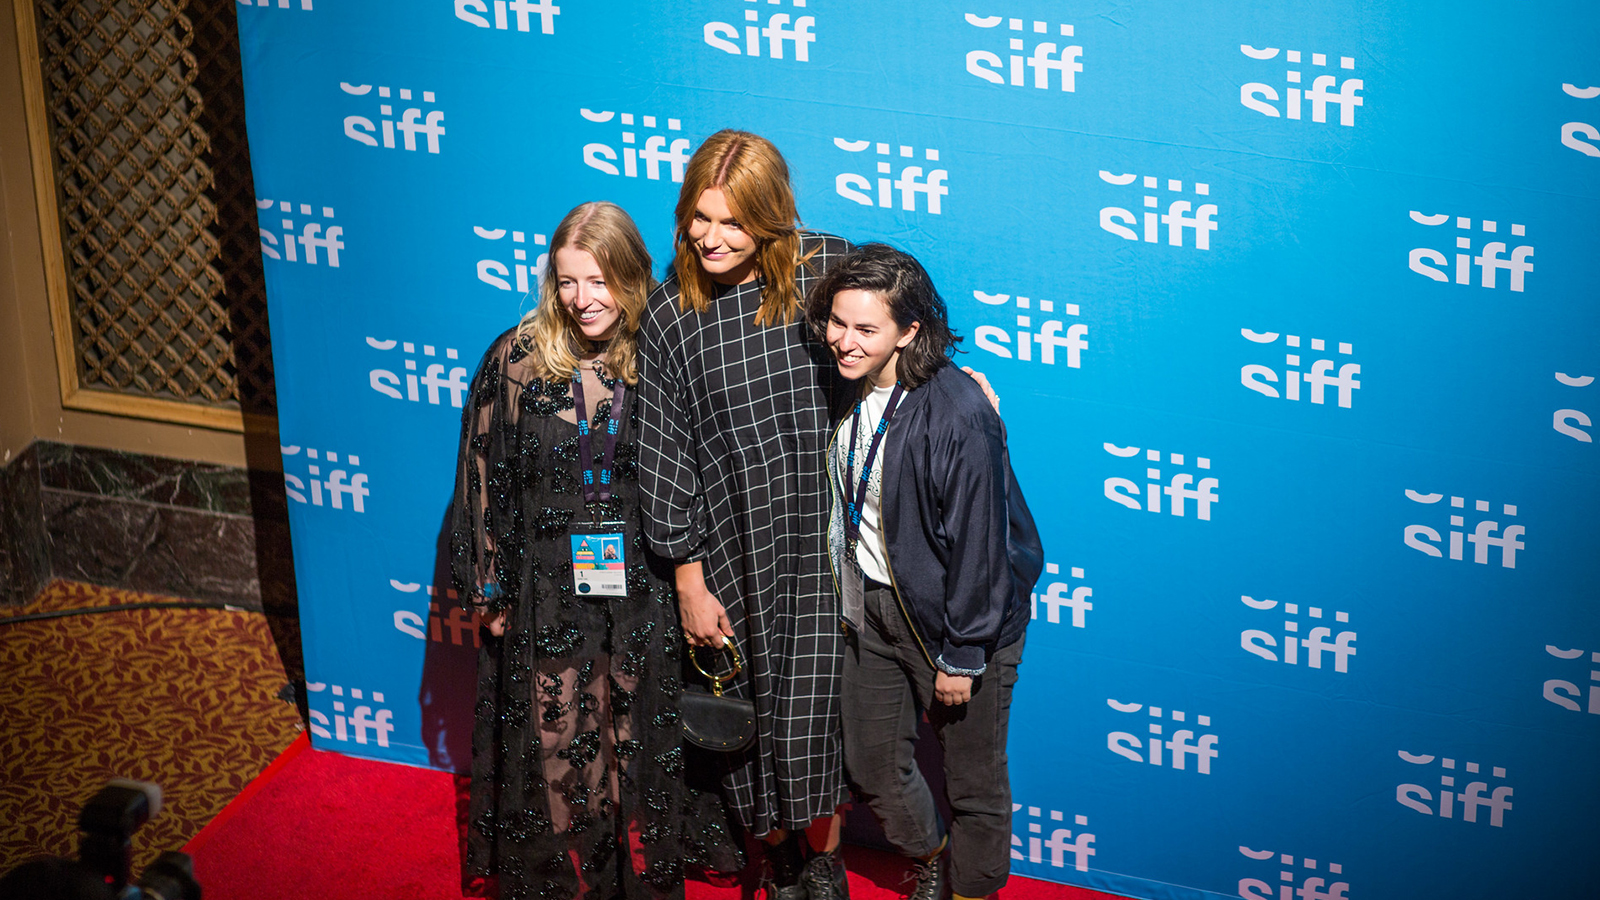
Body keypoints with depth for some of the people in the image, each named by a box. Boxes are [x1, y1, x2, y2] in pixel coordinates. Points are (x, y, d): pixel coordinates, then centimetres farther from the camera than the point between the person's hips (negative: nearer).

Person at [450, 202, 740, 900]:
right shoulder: (516, 359, -5)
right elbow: (484, 476, 0)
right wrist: (490, 588, 2)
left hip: (643, 589, 1)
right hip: (549, 592, 0)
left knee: (639, 742, 10)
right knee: (557, 746, 5)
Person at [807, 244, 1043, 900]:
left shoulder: (957, 415, -27)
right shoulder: (845, 390, -4)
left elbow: (978, 542, -22)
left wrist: (962, 657, -17)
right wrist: (849, 598, 14)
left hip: (956, 618, -7)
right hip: (873, 606, 7)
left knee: (973, 783, 10)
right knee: (872, 765, 20)